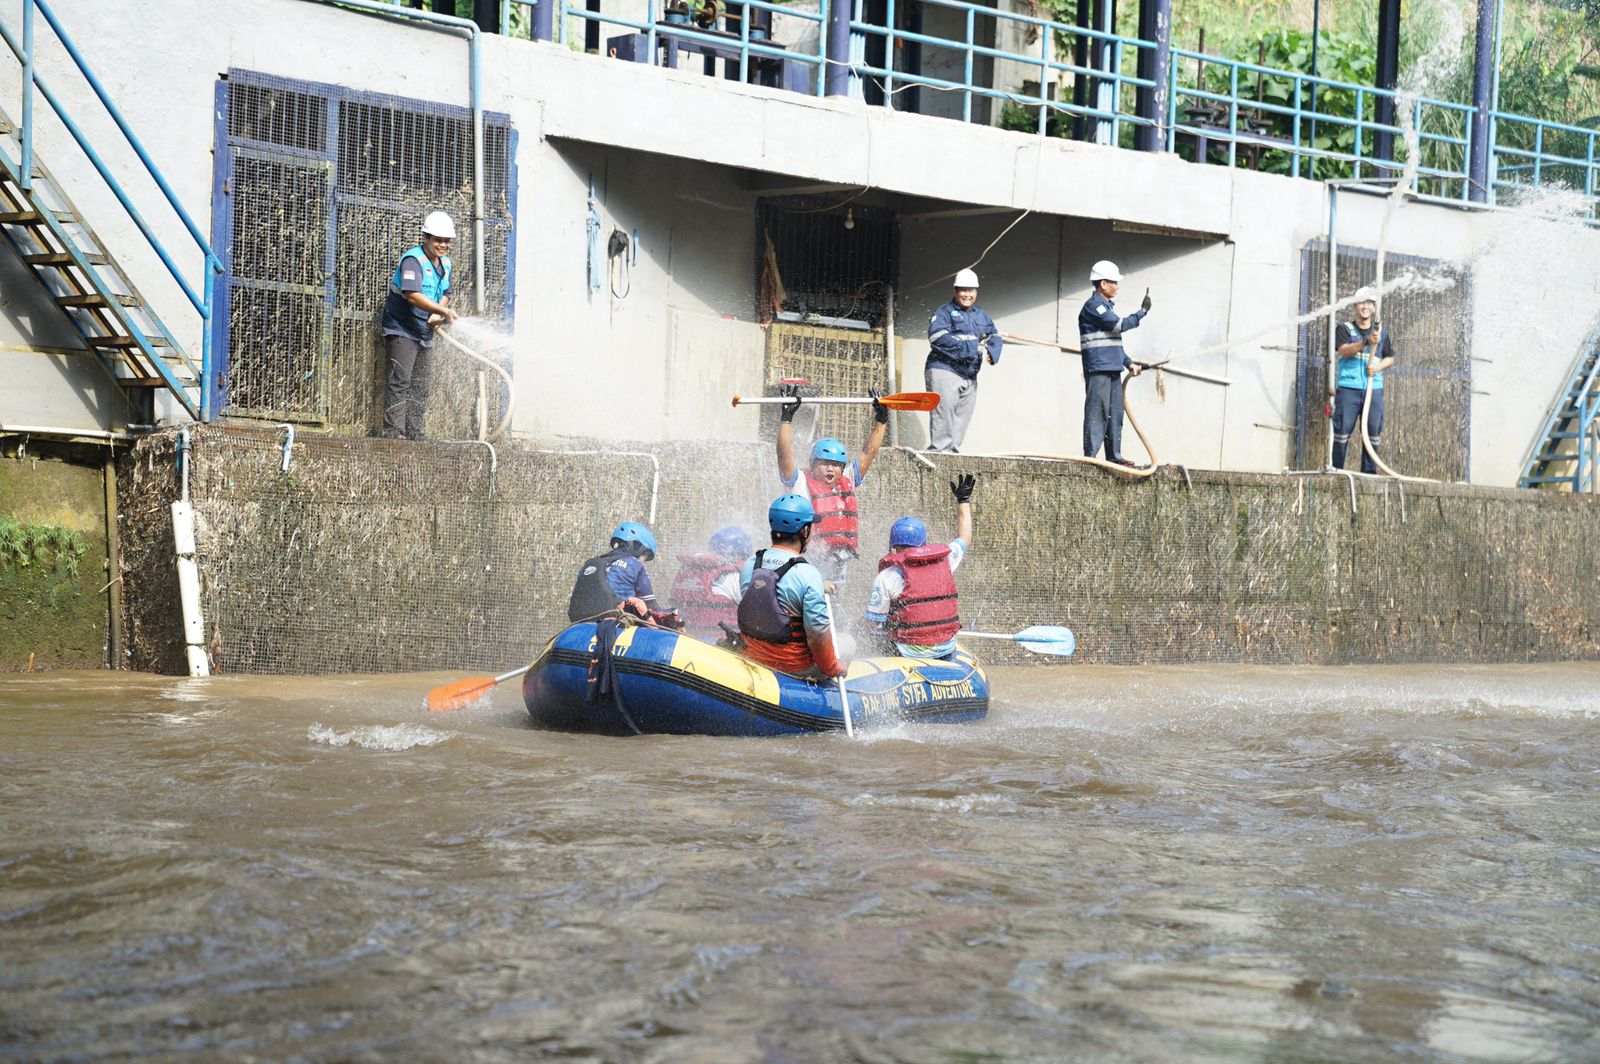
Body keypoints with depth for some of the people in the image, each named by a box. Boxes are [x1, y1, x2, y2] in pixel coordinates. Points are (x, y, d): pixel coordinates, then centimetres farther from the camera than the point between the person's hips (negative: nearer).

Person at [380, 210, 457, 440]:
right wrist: (444, 311, -34)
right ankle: (393, 432, -15)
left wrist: (437, 315, -5)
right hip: (402, 331, -9)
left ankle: (414, 434, 13)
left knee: (420, 386, 9)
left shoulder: (445, 263, 11)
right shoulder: (413, 260, -17)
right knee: (400, 380, -13)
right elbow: (413, 295, -29)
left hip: (425, 333, 9)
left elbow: (445, 294, 17)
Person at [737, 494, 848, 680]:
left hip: (754, 659, 5)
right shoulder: (807, 574, -23)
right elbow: (818, 634, -22)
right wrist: (832, 668, -4)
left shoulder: (750, 565, -3)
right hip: (795, 667, -5)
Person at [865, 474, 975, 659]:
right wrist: (963, 500, 35)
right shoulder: (945, 560, 3)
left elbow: (873, 622, -7)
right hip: (947, 648, 4)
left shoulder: (887, 576, -8)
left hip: (910, 652, -4)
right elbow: (964, 540, 24)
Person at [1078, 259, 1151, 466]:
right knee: (1097, 413, -10)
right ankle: (1090, 455, -9)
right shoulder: (1093, 306, -9)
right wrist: (1142, 312, -8)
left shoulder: (1106, 306, 22)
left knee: (1115, 414, 9)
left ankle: (1114, 455, 12)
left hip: (1113, 370, 10)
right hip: (1098, 370, -10)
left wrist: (1128, 362, 20)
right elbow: (1120, 325, -16)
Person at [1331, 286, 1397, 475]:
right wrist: (1366, 341, -25)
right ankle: (1336, 470, -3)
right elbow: (1344, 351, -10)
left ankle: (1369, 471, 5)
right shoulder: (1345, 328, 6)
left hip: (1374, 387, 3)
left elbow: (1390, 358, 20)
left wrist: (1378, 367, -2)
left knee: (1373, 430, 0)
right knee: (1343, 428, -7)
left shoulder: (1382, 332, 16)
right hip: (1348, 387, -3)